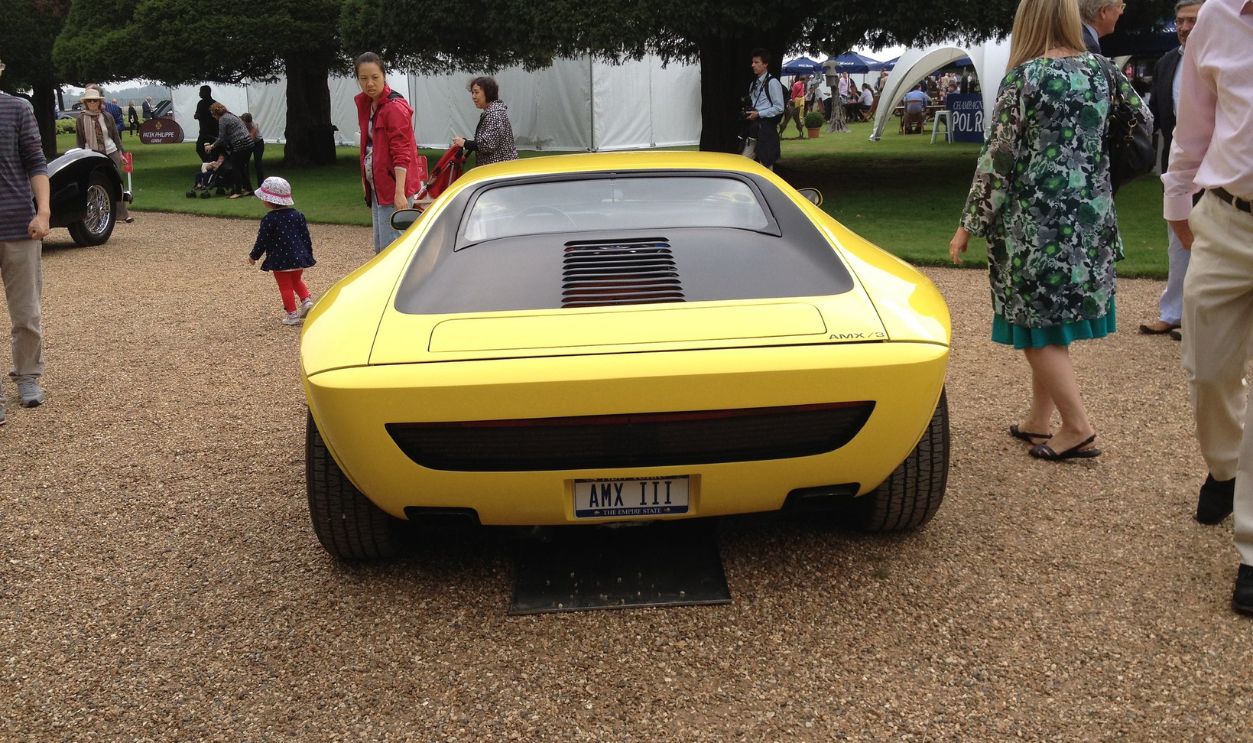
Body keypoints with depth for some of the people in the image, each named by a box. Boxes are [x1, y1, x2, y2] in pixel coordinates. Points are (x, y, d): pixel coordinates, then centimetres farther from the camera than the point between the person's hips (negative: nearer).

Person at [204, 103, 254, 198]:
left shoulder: (222, 120, -7)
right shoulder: (230, 115, 21)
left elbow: (222, 139, -8)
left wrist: (212, 146, 7)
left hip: (240, 146, -9)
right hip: (249, 143, 9)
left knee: (236, 168, 0)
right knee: (242, 167, 15)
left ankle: (237, 191, 1)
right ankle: (248, 189, 17)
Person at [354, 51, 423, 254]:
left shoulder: (395, 108, -16)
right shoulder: (364, 103, 9)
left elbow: (401, 154, -22)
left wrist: (399, 192, -28)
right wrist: (365, 178, 16)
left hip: (393, 186, -9)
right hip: (376, 185, 9)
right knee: (380, 248, 15)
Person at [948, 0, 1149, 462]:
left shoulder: (1024, 77, -10)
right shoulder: (1101, 71, 6)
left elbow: (998, 157, -10)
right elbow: (1143, 125, 15)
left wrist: (969, 224, -3)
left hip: (1035, 219, -6)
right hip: (1091, 216, 6)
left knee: (1037, 322, 2)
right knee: (1052, 318, 15)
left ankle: (1077, 428, 1)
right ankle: (1039, 420, 22)